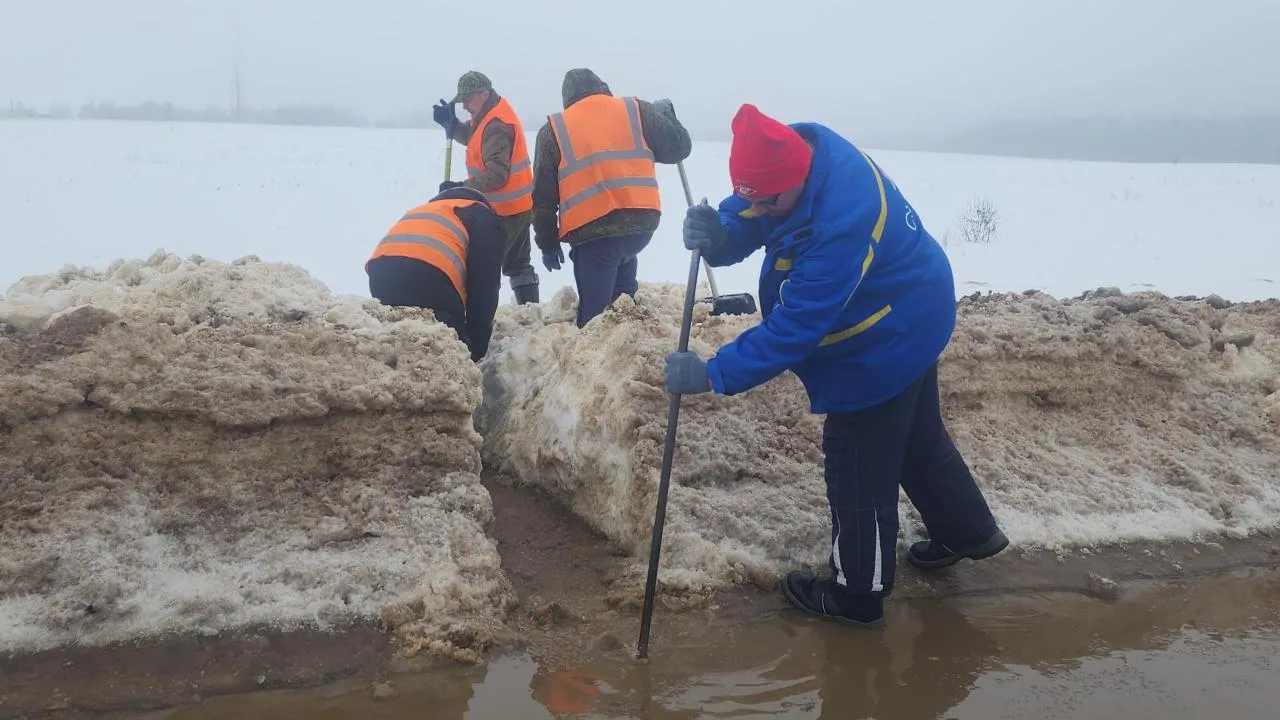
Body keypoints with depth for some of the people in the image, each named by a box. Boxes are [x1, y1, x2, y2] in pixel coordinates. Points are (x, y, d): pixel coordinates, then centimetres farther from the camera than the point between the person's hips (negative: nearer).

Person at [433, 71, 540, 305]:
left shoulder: (497, 126, -23)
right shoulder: (491, 114, 8)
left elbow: (497, 175, -29)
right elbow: (471, 137, 20)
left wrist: (462, 188, -33)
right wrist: (451, 122, 1)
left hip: (505, 210, -10)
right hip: (518, 206, 10)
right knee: (518, 263, 16)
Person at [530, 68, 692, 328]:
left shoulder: (554, 129, 9)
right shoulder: (636, 111, 11)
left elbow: (543, 196, 8)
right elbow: (679, 147, 15)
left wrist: (548, 243, 17)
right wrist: (665, 112, 33)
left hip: (592, 231, -3)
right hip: (641, 223, 3)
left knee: (595, 313, 2)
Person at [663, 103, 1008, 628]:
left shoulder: (843, 220, -39)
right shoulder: (795, 150, -13)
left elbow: (798, 324, -37)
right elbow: (743, 221, -6)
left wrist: (715, 375, -36)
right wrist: (717, 235, -30)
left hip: (888, 340, -10)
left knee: (858, 467, 0)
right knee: (916, 434, 26)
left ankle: (858, 594, 16)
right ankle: (968, 530, 46)